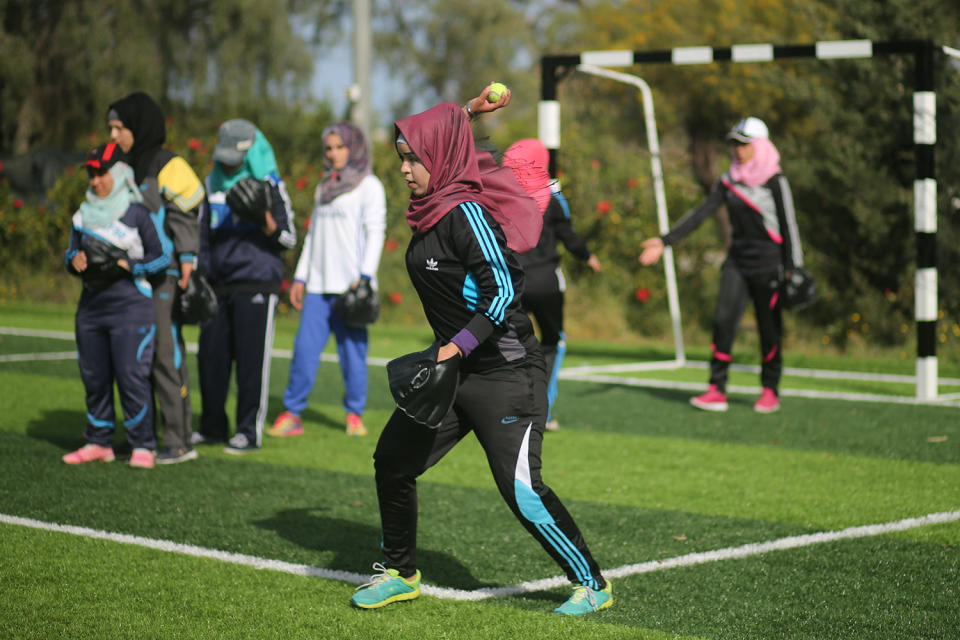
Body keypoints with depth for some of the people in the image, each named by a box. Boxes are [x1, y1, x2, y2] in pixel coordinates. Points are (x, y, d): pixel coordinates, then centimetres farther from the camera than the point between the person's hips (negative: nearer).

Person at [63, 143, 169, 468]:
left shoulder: (137, 212, -2)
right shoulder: (84, 213, 14)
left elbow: (161, 256, -2)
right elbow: (72, 251, 21)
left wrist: (128, 265, -14)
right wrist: (75, 260, -2)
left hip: (130, 307, -6)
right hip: (91, 306, 6)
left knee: (131, 375, -10)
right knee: (94, 377, 8)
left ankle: (142, 446, -5)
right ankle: (99, 443, 18)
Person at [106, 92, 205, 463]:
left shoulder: (168, 167, -7)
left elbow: (185, 219, -11)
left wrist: (186, 261, -18)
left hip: (165, 279, -8)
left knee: (167, 356, -8)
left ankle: (179, 441, -5)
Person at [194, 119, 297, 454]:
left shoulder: (270, 186, -2)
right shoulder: (212, 185, 13)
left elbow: (289, 239, -2)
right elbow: (202, 234, 22)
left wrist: (267, 223, -21)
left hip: (256, 286, -5)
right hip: (218, 286, 5)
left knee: (252, 359, -4)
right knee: (211, 356, 5)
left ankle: (250, 431, 3)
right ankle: (212, 426, 18)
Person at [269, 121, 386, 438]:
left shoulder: (368, 186, 2)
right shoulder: (324, 187, 20)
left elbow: (375, 233, -6)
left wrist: (365, 276, -16)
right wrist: (300, 277, 18)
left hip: (351, 286, -5)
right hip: (318, 287, 5)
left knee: (353, 350, -2)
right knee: (305, 347, -2)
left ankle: (355, 414, 9)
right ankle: (292, 413, 1)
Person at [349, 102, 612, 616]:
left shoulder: (467, 212, -18)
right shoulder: (429, 211, 8)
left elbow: (502, 291, -24)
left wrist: (457, 348, -28)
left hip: (505, 373, -9)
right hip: (454, 368, 9)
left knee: (520, 490, -12)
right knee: (393, 459, 10)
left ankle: (591, 584, 3)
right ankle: (400, 573, 25)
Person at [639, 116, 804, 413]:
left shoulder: (775, 182, -6)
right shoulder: (729, 180, 8)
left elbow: (788, 224, -5)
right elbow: (701, 213, 6)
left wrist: (793, 267, -10)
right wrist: (665, 241, -1)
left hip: (768, 264, -4)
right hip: (737, 262, 4)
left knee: (769, 327, 1)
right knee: (723, 321, -7)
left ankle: (770, 391, 15)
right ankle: (717, 391, -7)